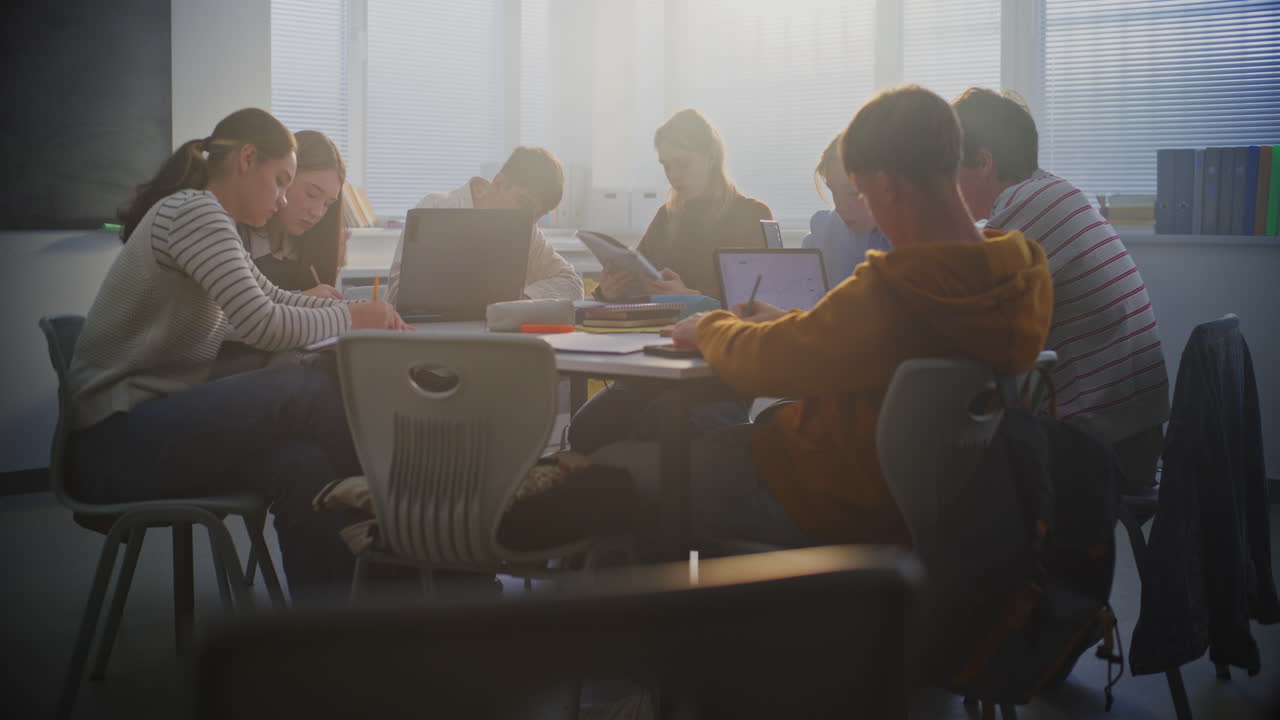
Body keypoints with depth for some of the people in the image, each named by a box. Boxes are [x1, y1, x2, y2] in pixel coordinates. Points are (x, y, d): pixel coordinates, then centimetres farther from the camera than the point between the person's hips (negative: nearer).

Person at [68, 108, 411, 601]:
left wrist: (365, 310, 13)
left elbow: (270, 298, 28)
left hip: (141, 437, 10)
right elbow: (261, 325, -22)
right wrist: (350, 318, -6)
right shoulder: (194, 211, -12)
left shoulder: (203, 218, 19)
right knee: (310, 389, -21)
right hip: (117, 442, -10)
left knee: (301, 463, -14)